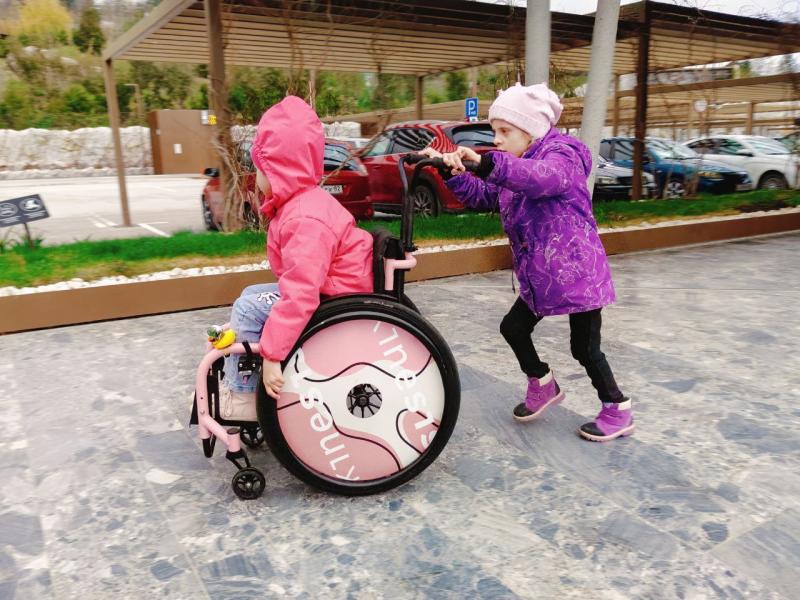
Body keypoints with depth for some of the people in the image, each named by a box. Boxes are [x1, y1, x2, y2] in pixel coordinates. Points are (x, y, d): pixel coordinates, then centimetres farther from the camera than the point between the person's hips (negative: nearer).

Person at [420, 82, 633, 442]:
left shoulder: (562, 153, -16)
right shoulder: (515, 168, 11)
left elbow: (544, 177, -39)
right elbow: (482, 196, 6)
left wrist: (488, 163, -51)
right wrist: (451, 170, -10)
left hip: (576, 271, -8)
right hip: (539, 276, 8)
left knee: (584, 347, 1)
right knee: (513, 328, 13)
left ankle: (618, 412, 21)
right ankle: (542, 386, 35)